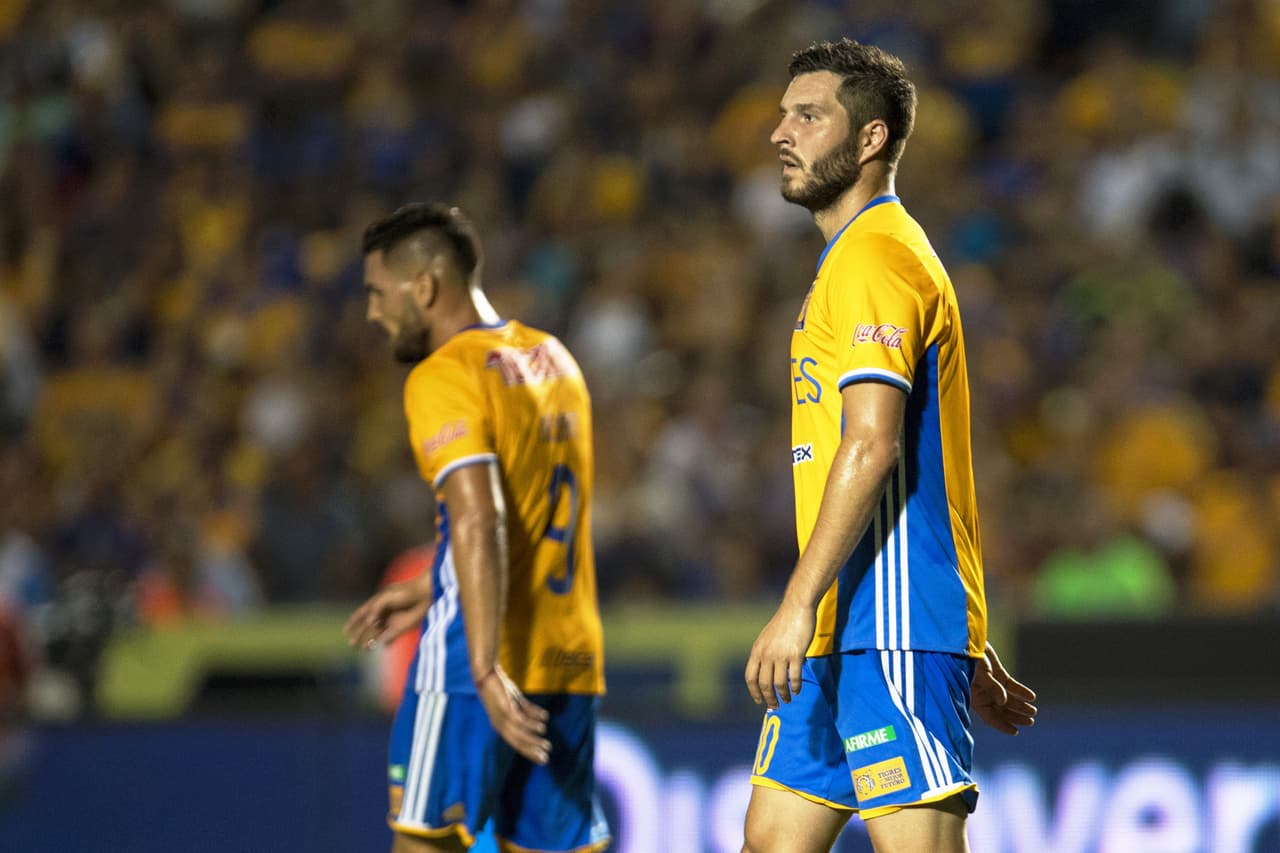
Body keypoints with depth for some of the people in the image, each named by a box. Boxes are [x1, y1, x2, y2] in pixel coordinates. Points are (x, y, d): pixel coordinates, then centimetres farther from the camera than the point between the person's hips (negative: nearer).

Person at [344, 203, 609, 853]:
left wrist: (487, 671, -27)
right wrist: (429, 590, 27)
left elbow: (479, 522, -22)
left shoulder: (444, 378, -10)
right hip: (571, 658, 7)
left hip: (477, 659, -7)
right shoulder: (553, 360, 16)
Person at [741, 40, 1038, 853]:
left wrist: (798, 606, -24)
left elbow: (872, 444, -21)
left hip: (891, 631, -10)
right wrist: (971, 651, 24)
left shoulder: (876, 256, -11)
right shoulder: (851, 258, 21)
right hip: (843, 632, 10)